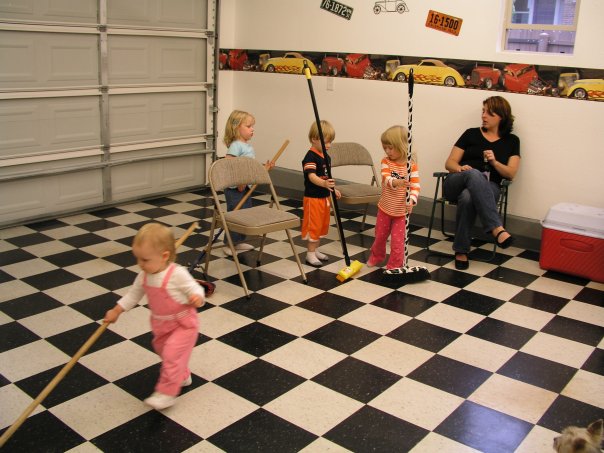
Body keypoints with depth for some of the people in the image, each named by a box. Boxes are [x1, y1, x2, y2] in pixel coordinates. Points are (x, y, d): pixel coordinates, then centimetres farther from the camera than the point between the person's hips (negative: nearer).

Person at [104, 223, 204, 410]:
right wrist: (116, 311, 9)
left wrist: (197, 298, -44)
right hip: (161, 325, 8)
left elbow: (195, 289, -21)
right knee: (163, 351, 23)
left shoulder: (177, 274, -27)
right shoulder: (144, 276, -7)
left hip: (183, 324, -8)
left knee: (171, 355, -14)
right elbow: (133, 294, 7)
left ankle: (167, 393, -1)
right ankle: (182, 376, 46)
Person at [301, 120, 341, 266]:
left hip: (324, 197, 9)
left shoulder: (325, 156, 9)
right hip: (313, 198, -9)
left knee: (322, 225, 17)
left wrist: (333, 189, 19)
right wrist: (324, 184, -48)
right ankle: (310, 254, 10)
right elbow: (312, 177, -32)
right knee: (313, 225, -1)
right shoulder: (310, 157, -19)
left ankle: (315, 250, 30)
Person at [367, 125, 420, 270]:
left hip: (401, 210, -3)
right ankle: (377, 256, 46)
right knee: (380, 235, 20)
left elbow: (415, 185, -16)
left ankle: (395, 265, 18)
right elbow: (386, 179, -24)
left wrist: (411, 200, -34)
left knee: (397, 239, 0)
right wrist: (397, 182, -46)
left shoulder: (411, 165, -12)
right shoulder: (386, 161, -7)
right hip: (385, 208, 3)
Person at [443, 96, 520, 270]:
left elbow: (511, 174, 7)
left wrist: (494, 162, -11)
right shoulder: (471, 134, 16)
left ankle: (461, 251, -34)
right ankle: (497, 229, -50)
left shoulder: (511, 141, 16)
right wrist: (460, 168, -12)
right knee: (474, 174, -39)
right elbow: (449, 163, 11)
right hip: (456, 183, 0)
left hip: (486, 188, 0)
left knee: (467, 197, -40)